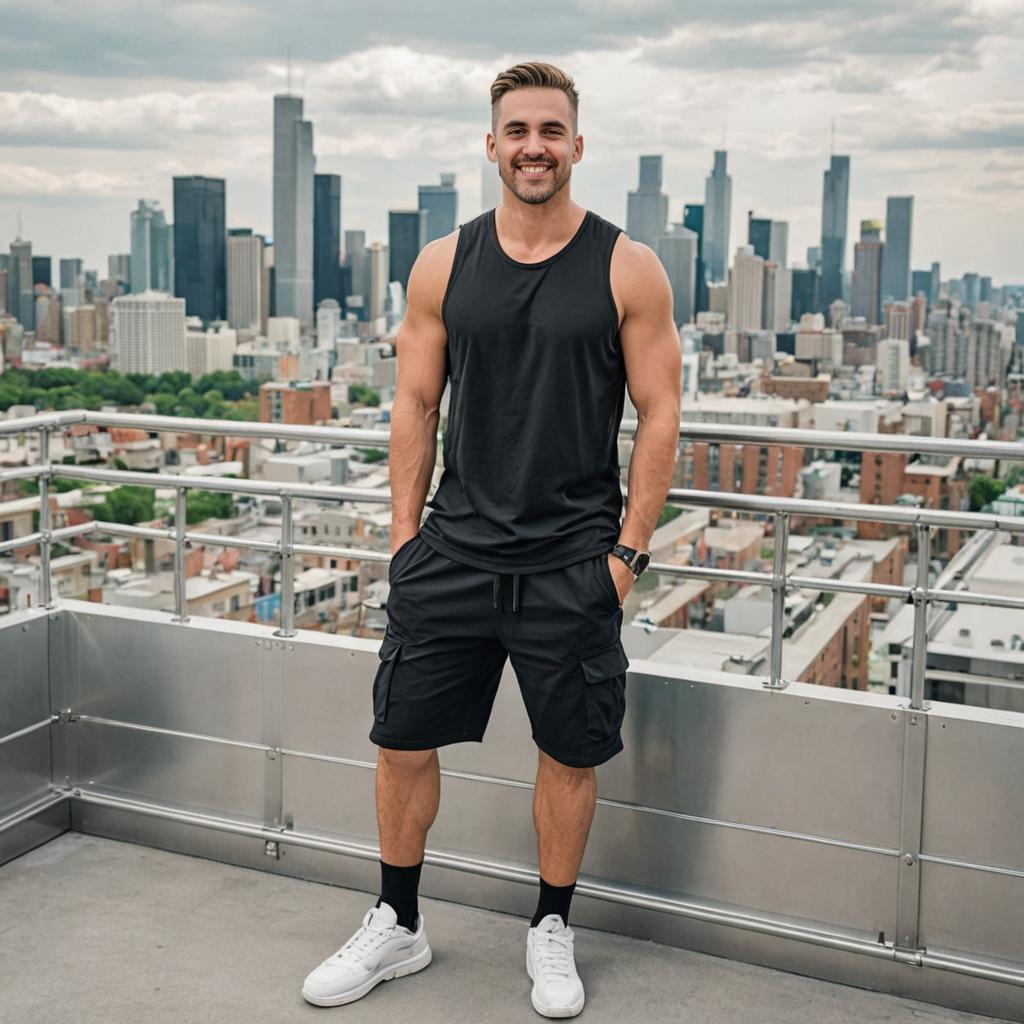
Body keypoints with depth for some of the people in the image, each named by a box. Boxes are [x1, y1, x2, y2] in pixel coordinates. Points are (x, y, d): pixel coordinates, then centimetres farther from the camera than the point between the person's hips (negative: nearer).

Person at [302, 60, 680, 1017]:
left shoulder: (627, 269, -3)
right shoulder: (444, 265, 4)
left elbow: (658, 413, -2)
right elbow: (416, 406, 7)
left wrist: (629, 549, -7)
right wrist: (405, 538, 3)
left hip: (573, 562, -2)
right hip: (453, 548, 2)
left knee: (570, 753, 8)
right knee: (403, 740, 7)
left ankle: (550, 933, 29)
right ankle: (396, 927, 27)